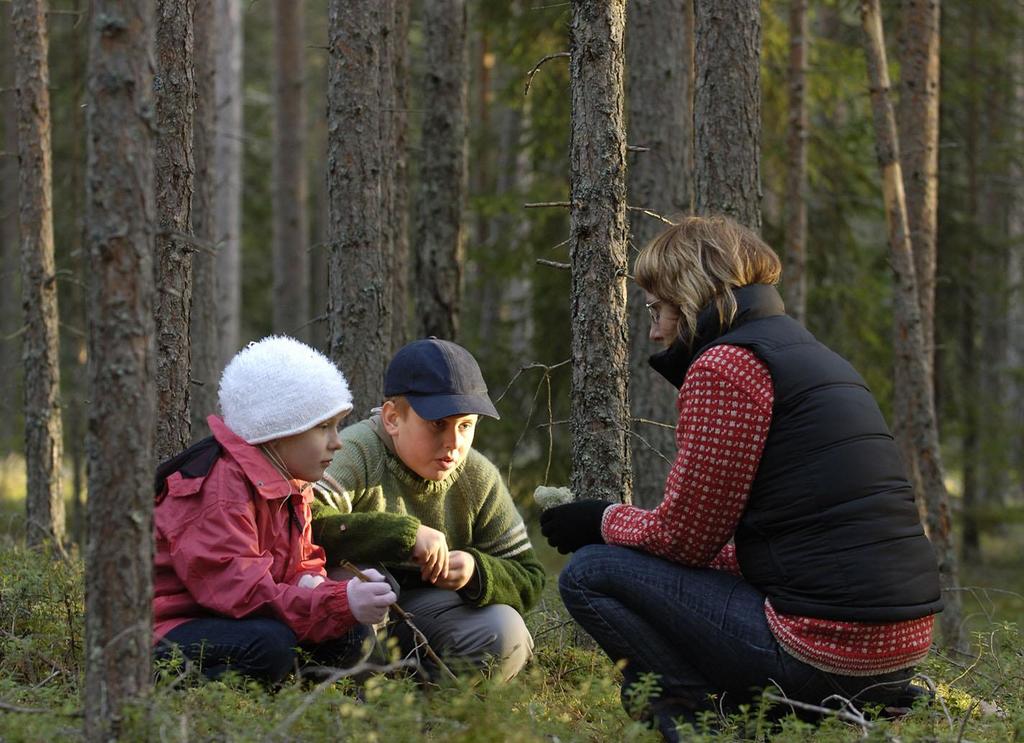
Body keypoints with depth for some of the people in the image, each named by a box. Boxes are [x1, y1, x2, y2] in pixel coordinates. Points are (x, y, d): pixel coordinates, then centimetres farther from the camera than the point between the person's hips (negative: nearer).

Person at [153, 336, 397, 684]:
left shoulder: (293, 485, 13)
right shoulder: (223, 485, -20)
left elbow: (302, 564, 17)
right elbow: (235, 587, -29)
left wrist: (311, 583, -12)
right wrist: (340, 603, -35)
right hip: (169, 627, -10)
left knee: (352, 638, -6)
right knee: (271, 644, -37)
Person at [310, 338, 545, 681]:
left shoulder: (480, 481, -4)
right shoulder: (356, 456, -21)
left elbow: (528, 581, 0)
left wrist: (477, 572, -24)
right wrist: (404, 533, -41)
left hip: (423, 608, 4)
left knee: (506, 634, -20)